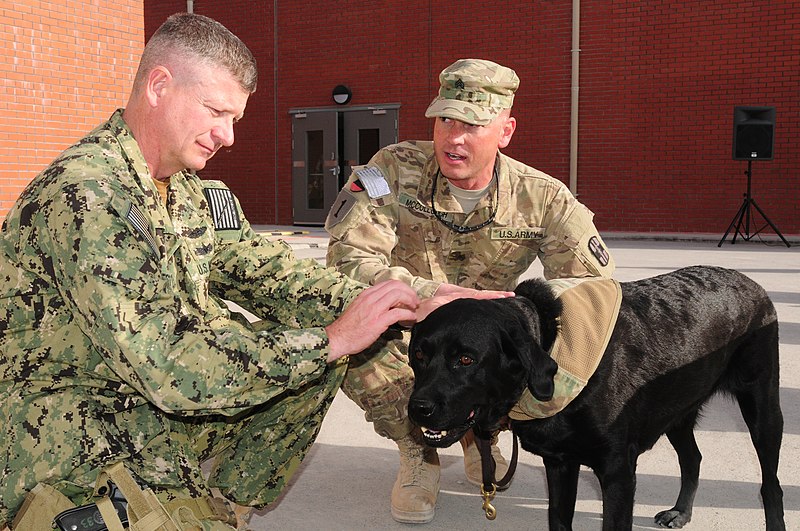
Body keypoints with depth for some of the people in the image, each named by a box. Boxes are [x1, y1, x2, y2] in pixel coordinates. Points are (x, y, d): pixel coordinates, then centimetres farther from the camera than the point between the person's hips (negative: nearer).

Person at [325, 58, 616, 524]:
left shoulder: (544, 198, -13)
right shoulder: (394, 170, -18)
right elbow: (347, 258, -28)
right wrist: (431, 293, -44)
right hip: (404, 335, -2)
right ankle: (418, 453, -4)